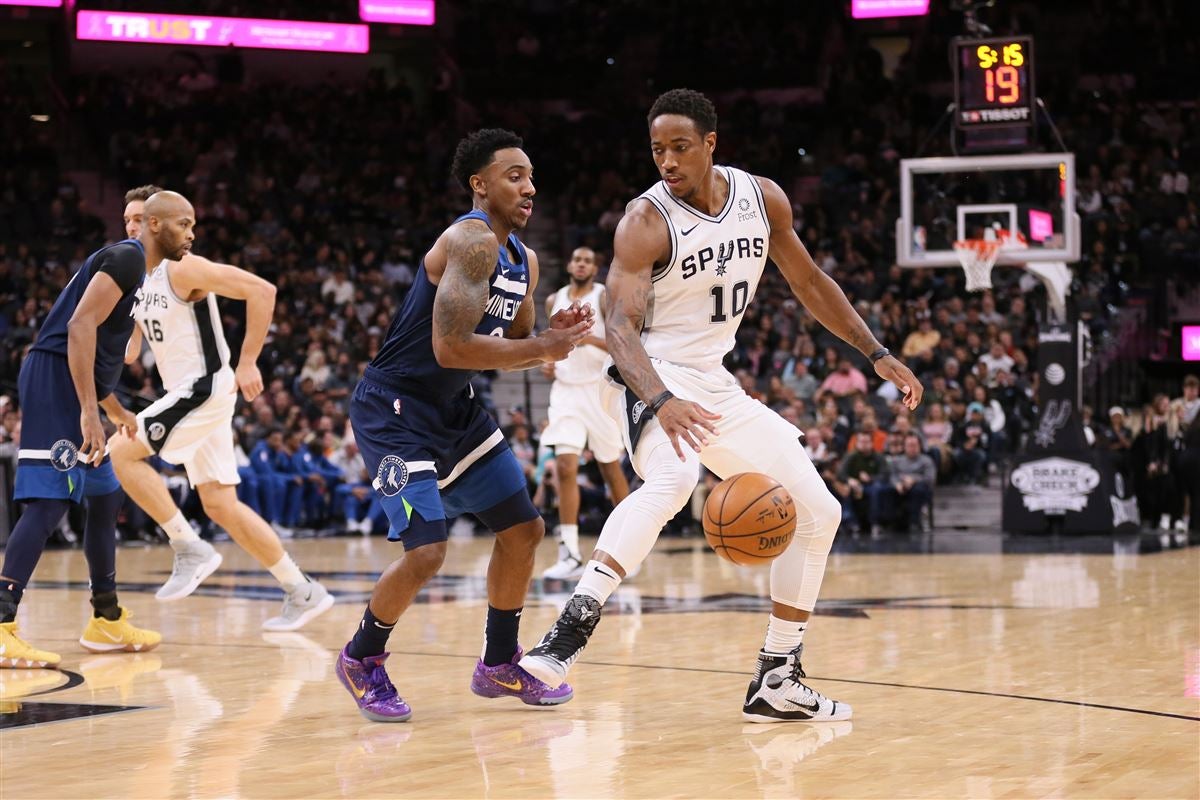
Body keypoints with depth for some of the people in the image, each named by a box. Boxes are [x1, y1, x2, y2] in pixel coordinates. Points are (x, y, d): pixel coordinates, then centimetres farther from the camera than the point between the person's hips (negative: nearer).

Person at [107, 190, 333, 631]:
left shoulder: (185, 270, -12)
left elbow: (262, 291, -21)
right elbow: (130, 349, 23)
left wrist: (247, 363, -21)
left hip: (206, 389, -8)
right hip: (186, 394, 8)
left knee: (123, 450, -15)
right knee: (221, 506, 6)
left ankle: (190, 548, -11)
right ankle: (303, 593, 11)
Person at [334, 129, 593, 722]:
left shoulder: (524, 260, 7)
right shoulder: (471, 241, -22)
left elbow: (513, 347, 17)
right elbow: (450, 348, -31)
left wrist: (555, 337, -5)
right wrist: (543, 348, -23)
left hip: (454, 409, 10)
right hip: (394, 410, -10)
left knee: (524, 529, 11)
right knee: (426, 551, -17)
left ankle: (499, 664, 27)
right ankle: (361, 660, 8)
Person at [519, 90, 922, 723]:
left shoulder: (761, 198, 0)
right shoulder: (646, 221, -18)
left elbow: (808, 282, 14)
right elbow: (619, 324, -27)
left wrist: (877, 354, 11)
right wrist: (662, 402, -45)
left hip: (717, 385, 7)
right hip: (652, 379, -7)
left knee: (817, 511, 6)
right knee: (671, 478, -39)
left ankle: (776, 683, 11)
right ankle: (570, 630, -44)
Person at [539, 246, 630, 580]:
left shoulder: (605, 297, -4)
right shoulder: (554, 300, 10)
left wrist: (590, 339, -25)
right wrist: (548, 362, 4)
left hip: (599, 389, -3)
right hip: (565, 390, 3)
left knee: (611, 468, 7)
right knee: (565, 467, -12)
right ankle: (570, 555, -15)